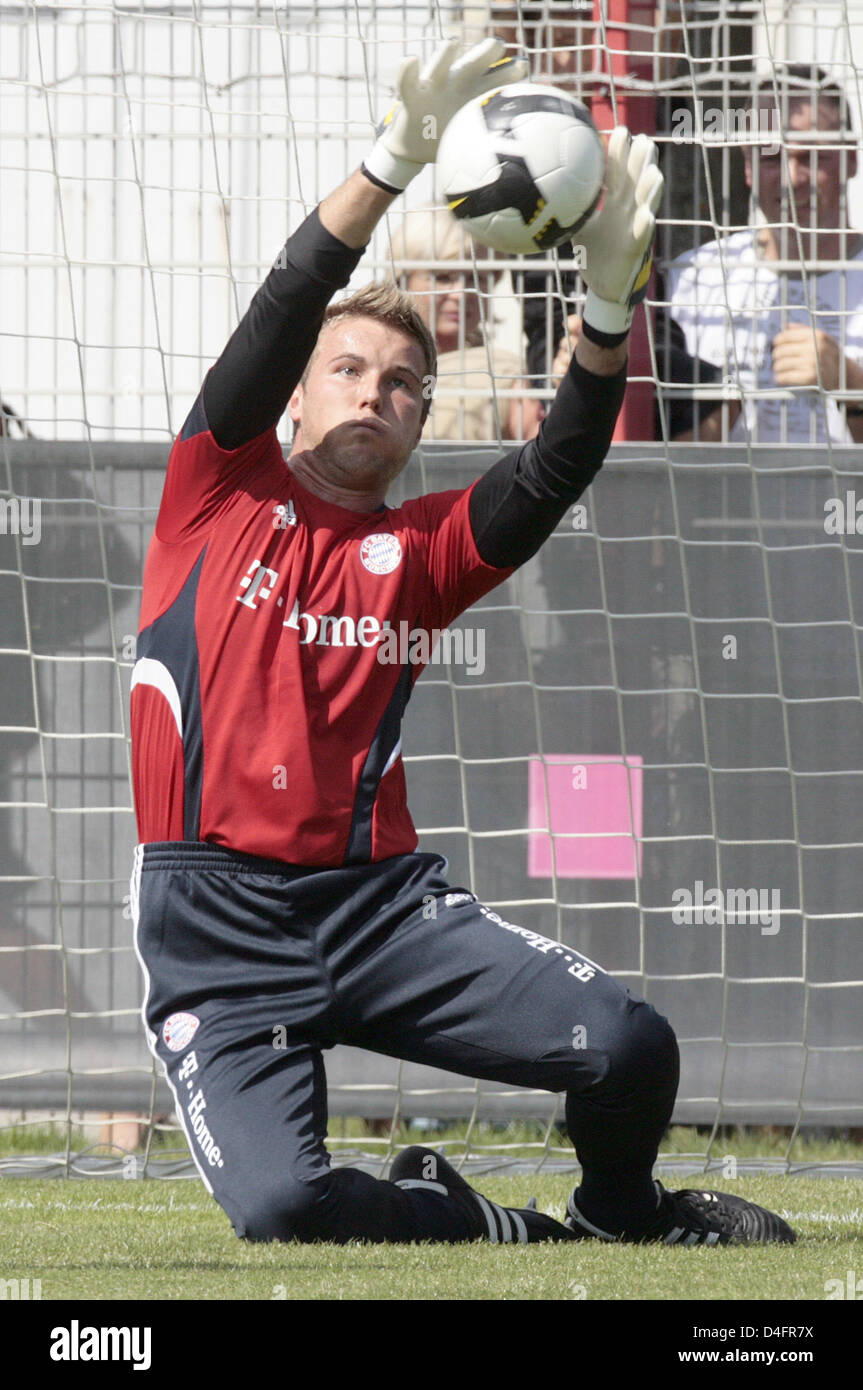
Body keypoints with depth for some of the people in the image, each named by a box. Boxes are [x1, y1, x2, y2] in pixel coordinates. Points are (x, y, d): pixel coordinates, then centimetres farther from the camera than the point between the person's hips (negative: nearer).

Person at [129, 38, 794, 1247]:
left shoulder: (419, 551, 13)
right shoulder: (225, 489, 8)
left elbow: (553, 474, -5)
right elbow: (278, 320, -8)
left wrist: (610, 303, -21)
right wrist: (395, 163, -21)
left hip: (378, 899, 3)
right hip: (219, 924, -3)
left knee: (628, 1044, -18)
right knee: (279, 1206, -26)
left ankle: (617, 1220, 16)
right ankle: (507, 1232, 5)